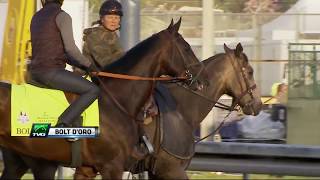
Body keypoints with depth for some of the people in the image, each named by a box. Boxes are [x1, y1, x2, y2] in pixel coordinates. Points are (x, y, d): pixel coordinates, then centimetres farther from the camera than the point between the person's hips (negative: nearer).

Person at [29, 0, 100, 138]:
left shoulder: (37, 17, 17)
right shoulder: (62, 16, -8)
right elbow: (70, 48, -16)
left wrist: (81, 65, 18)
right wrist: (88, 64, 0)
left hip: (35, 72, 9)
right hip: (51, 72, -9)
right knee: (93, 90, -8)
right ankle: (64, 124, -18)